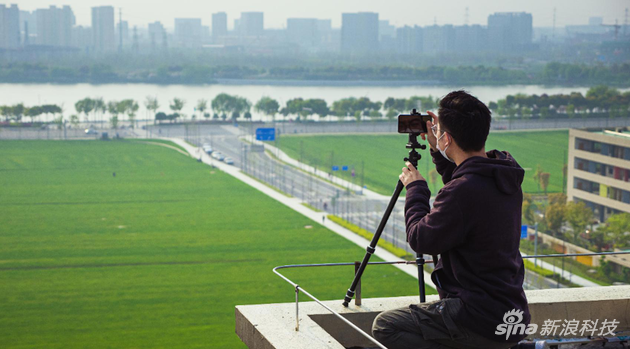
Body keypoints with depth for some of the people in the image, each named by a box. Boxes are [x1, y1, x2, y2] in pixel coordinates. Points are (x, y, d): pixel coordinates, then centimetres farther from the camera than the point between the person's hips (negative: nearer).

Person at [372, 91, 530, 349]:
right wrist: (438, 152, 22)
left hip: (482, 323, -9)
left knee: (384, 327, -4)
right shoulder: (506, 177, 4)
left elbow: (420, 239, -10)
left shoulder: (464, 190, -24)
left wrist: (415, 189, 3)